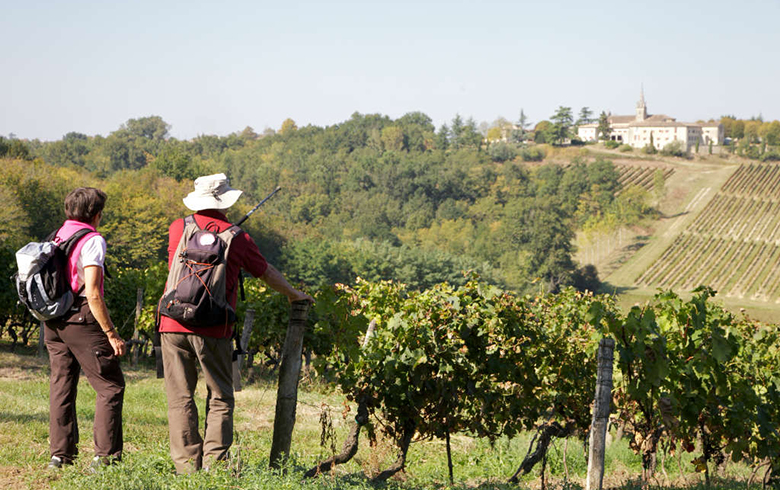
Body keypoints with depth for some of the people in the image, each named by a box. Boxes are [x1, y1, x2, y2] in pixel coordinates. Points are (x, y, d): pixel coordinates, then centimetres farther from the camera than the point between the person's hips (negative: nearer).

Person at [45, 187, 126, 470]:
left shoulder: (55, 238, 12)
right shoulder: (92, 240, -11)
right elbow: (92, 293, -18)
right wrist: (112, 334, -15)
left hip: (53, 322, 8)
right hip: (81, 320, -8)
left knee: (61, 387, 12)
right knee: (111, 386, -1)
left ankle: (60, 454, 13)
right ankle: (106, 456, -5)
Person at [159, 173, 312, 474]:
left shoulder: (178, 229, 7)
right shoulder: (237, 238, 3)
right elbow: (266, 272, 17)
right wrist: (293, 294, 35)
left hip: (173, 325, 2)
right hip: (213, 330, -2)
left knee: (180, 398, 5)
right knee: (220, 399, 7)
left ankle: (186, 466, 2)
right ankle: (214, 465, 0)